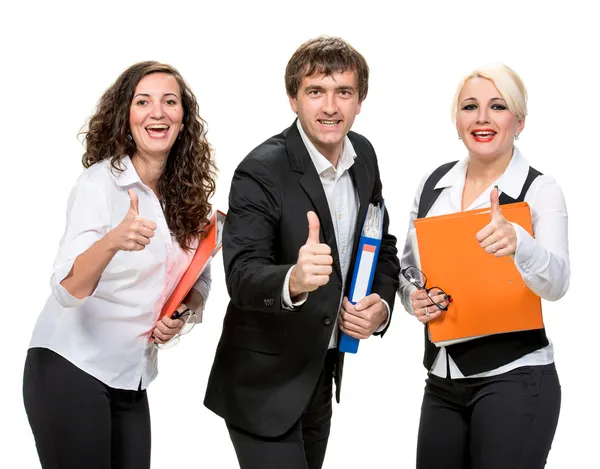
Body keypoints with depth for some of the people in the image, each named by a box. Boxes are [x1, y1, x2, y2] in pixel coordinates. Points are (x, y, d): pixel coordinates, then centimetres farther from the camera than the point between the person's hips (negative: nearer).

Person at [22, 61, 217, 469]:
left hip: (131, 379, 6)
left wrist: (180, 314, -5)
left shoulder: (187, 193, 4)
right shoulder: (101, 182, -14)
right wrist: (112, 242, -43)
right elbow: (67, 289, -24)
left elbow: (199, 280, 16)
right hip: (70, 369, -6)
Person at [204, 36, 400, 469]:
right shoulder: (261, 171, -21)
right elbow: (242, 275, -29)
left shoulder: (364, 156, 0)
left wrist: (381, 306, -8)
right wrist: (293, 280, -50)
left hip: (322, 375, 7)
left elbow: (383, 248, 11)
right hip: (265, 384, -7)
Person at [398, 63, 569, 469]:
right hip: (442, 381, 5)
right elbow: (408, 267, 17)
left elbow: (556, 283, -23)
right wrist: (414, 299, -5)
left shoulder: (540, 190, -8)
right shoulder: (435, 184, 6)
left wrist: (517, 242, -43)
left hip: (514, 380, -5)